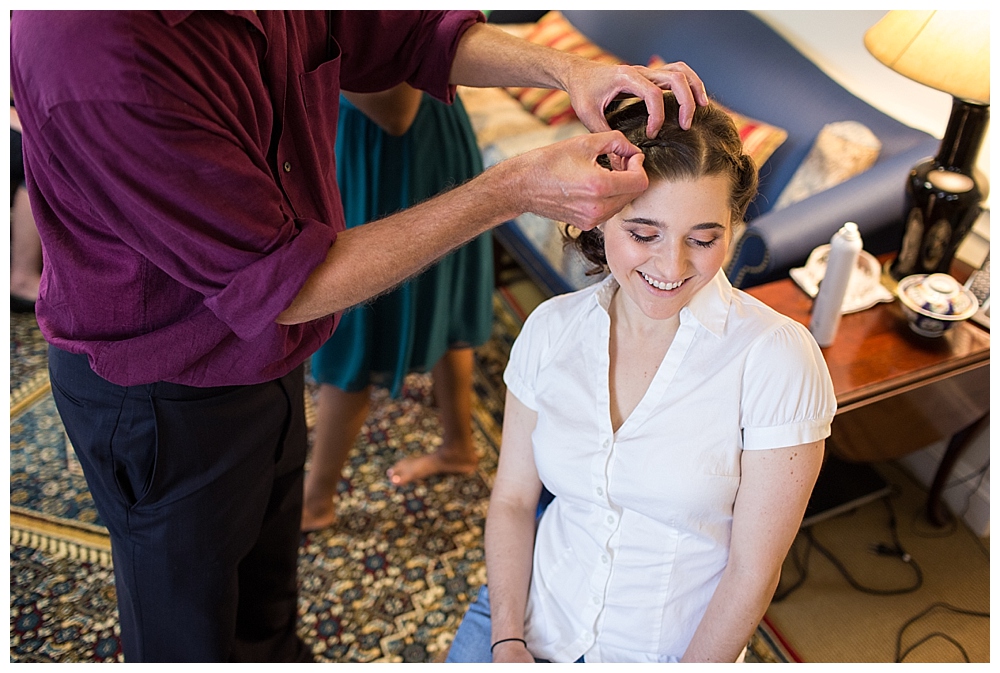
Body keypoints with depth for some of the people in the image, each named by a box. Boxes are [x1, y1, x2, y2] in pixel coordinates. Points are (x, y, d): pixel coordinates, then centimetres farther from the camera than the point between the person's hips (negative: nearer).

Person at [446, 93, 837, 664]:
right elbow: (513, 500, 1)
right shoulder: (552, 328, -5)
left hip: (674, 651, -2)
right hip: (530, 621, 3)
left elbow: (752, 572, -12)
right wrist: (508, 644, -8)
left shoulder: (778, 358, -17)